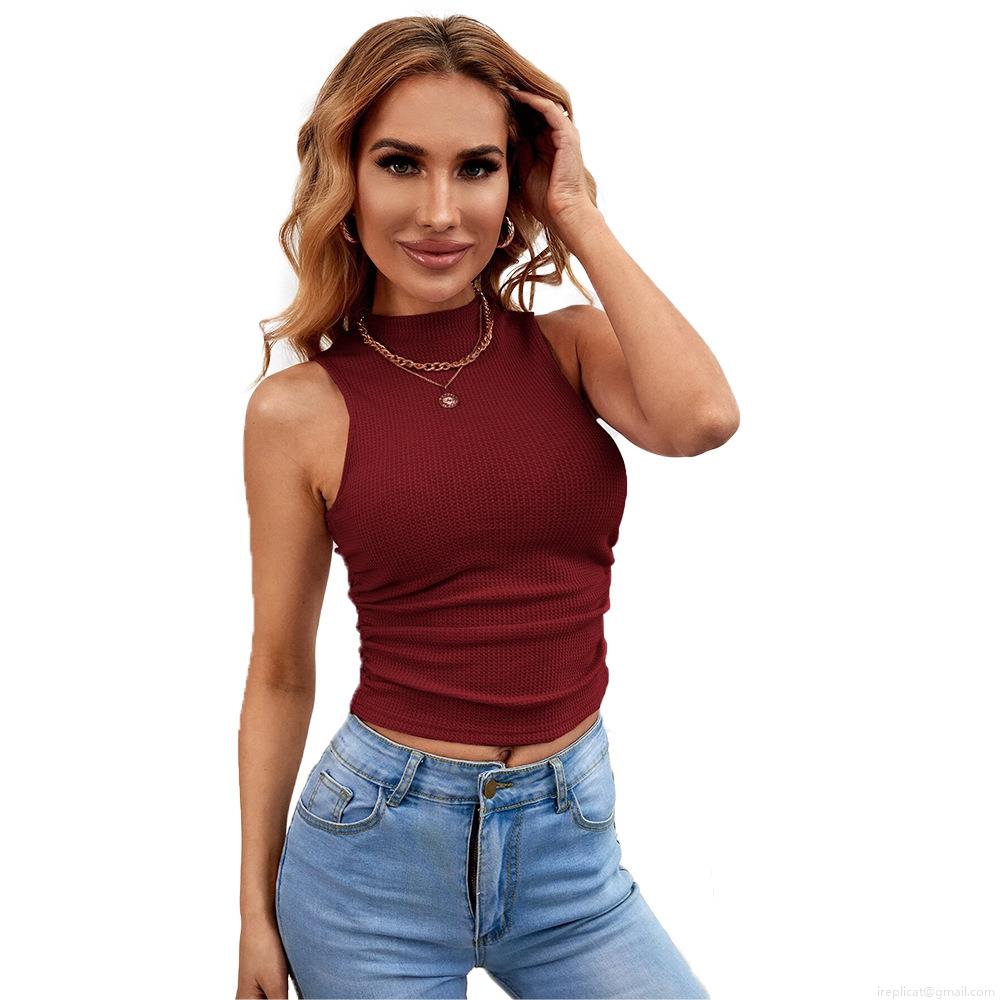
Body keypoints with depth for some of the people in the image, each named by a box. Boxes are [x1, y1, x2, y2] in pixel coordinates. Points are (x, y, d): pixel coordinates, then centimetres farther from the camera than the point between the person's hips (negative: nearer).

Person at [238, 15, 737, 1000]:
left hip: (571, 843, 2)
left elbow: (700, 416, -24)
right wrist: (256, 906, 5)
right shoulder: (299, 409, -7)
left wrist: (580, 217, -13)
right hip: (376, 850, -1)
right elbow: (280, 674, 0)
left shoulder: (573, 347, -1)